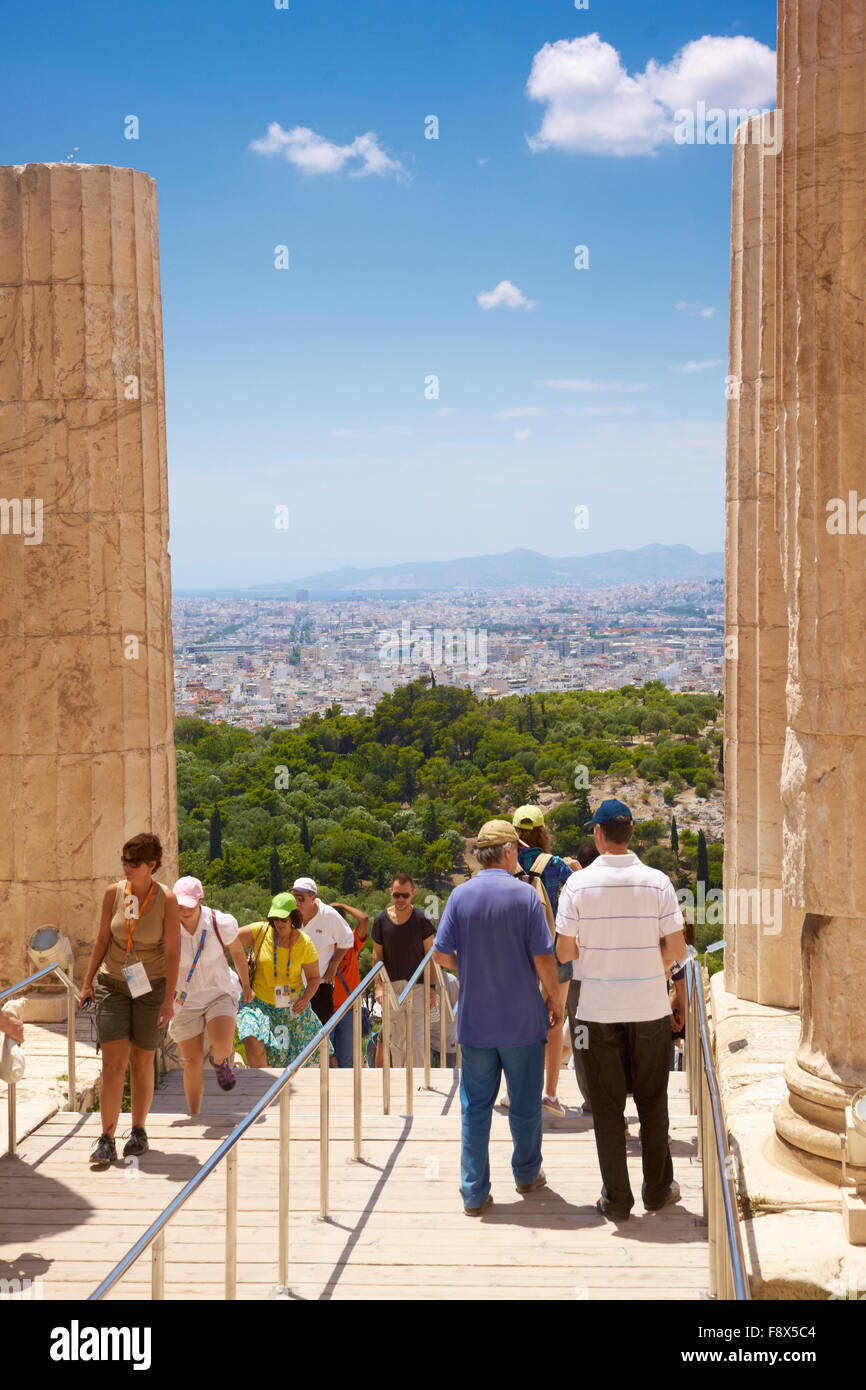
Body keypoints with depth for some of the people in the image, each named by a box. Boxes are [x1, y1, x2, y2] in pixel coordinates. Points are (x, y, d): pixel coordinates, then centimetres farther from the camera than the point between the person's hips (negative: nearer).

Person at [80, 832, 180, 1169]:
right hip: (112, 985, 2)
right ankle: (107, 1141, -7)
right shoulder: (113, 892, -3)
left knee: (141, 1062, 8)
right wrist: (88, 982, 7)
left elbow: (172, 953, -10)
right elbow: (102, 939, 7)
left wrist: (169, 1000, -13)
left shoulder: (167, 900, -12)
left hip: (151, 988, -2)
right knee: (113, 1062, -7)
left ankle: (139, 1132, 24)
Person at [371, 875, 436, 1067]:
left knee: (416, 1038, -8)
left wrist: (432, 987, -4)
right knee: (397, 1040, 10)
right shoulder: (381, 920, 2)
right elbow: (377, 956, 6)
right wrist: (378, 985, -3)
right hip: (392, 987, 3)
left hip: (417, 985, -2)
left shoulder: (422, 919, -4)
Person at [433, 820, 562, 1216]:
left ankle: (474, 1192, 6)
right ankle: (526, 1174, 30)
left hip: (474, 1019, 2)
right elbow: (543, 958, -12)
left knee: (475, 1105, 7)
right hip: (522, 1019, -2)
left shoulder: (461, 895, -3)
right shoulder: (525, 895, -10)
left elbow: (442, 954, -3)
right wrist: (554, 999, 3)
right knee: (525, 1103, 14)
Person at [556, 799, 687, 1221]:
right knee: (652, 1103, 16)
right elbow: (677, 951, -6)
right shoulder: (657, 882, -7)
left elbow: (566, 951, -4)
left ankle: (616, 1200, 14)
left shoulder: (579, 883, -8)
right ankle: (657, 1190, 25)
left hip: (598, 1011, -1)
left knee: (607, 1107, 9)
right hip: (650, 1008, 1)